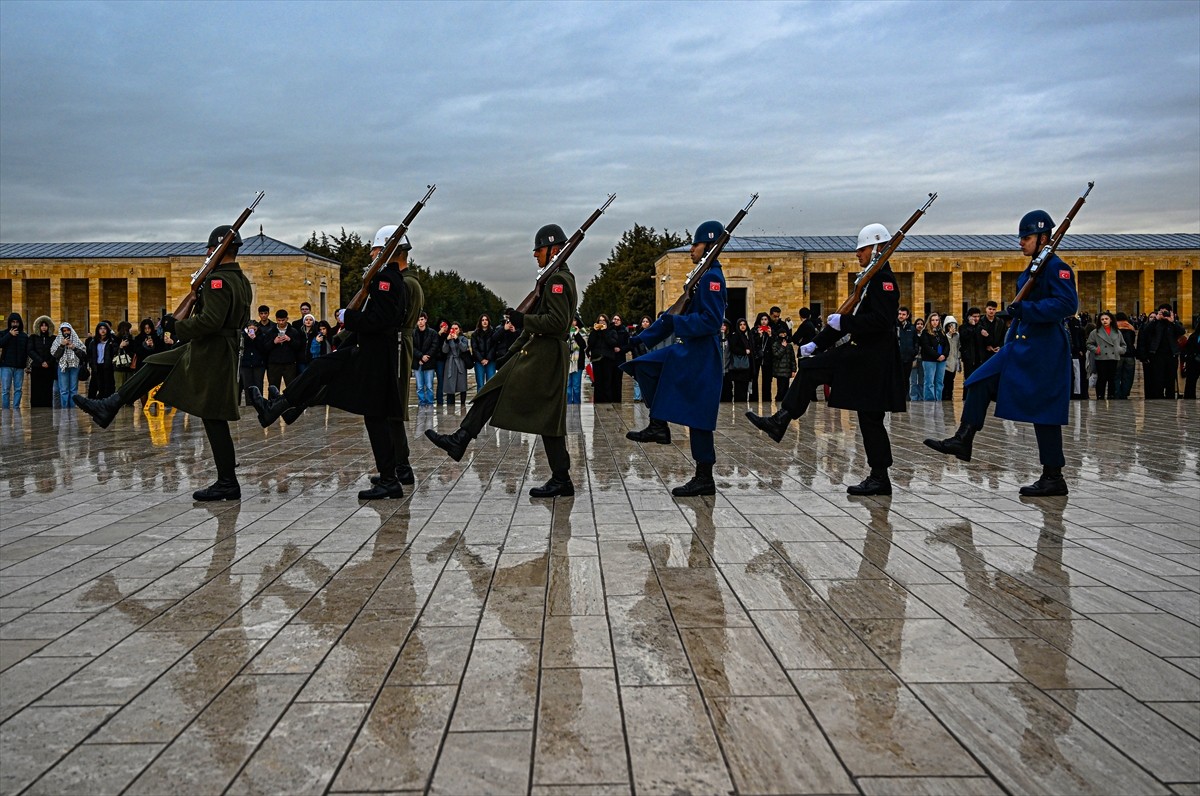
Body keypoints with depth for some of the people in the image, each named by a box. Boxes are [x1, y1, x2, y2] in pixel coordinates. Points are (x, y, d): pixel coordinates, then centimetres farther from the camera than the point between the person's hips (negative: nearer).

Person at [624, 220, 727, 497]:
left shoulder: (712, 277, -15)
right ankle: (658, 426, 12)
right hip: (689, 352, 10)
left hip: (702, 358, -10)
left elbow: (711, 320, -25)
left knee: (698, 419, -4)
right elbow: (684, 313, 19)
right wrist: (643, 338, 15)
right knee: (643, 366, 11)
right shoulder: (702, 276, 15)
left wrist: (674, 323, -23)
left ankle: (705, 479, 6)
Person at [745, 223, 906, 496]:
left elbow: (881, 320, -27)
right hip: (861, 352, 10)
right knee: (809, 366, 5)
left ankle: (880, 478, 7)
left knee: (870, 417, -3)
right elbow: (854, 317, 20)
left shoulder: (884, 279, -14)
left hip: (874, 359, -10)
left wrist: (843, 321, -20)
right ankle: (780, 421, 5)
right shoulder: (870, 279, 16)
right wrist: (817, 344, 17)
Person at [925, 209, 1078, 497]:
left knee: (1043, 411, -3)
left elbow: (1068, 304, -25)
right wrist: (1008, 344, 24)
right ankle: (963, 440, 5)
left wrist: (1026, 309, -29)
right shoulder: (1032, 270, 16)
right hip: (1021, 346, 9)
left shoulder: (1056, 267, -12)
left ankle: (1053, 477, 6)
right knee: (979, 383, 2)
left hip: (1044, 351, -9)